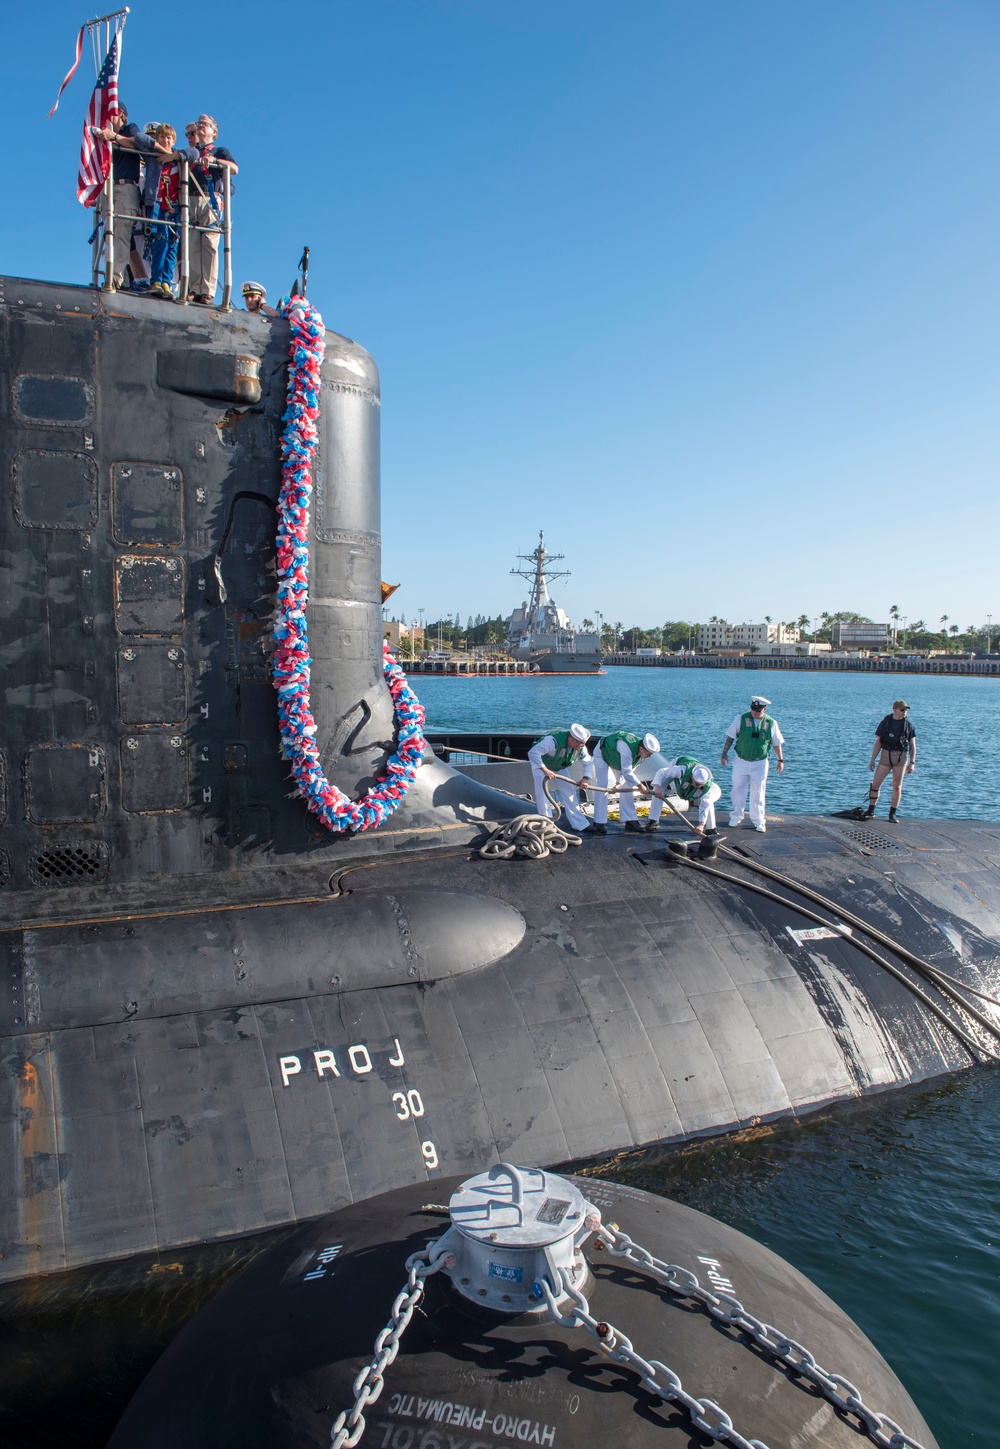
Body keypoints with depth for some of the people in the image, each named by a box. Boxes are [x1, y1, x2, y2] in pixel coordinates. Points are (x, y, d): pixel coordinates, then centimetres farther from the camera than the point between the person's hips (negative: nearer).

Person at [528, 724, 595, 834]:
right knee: (542, 792, -16)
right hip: (540, 763, -6)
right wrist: (545, 770, -52)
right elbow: (533, 752, -48)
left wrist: (585, 779, -22)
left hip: (559, 767, 6)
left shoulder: (581, 747, -21)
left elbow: (588, 763, -5)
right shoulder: (554, 741, -43)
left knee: (569, 792, 2)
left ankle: (580, 824, 8)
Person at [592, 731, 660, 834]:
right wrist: (639, 786, -34)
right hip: (602, 754, -8)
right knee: (603, 786, -19)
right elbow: (627, 772, -41)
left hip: (616, 759, 8)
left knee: (627, 787, 2)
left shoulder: (641, 752, -18)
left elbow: (630, 769, -7)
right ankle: (599, 823, -15)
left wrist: (619, 782, -14)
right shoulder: (627, 748, -44)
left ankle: (630, 821, 6)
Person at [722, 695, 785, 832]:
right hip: (741, 761, 0)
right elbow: (730, 737, 2)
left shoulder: (771, 723, -3)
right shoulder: (741, 719, -5)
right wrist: (725, 753, 1)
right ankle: (736, 819, 15)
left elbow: (777, 743, 5)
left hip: (760, 763, 0)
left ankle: (758, 821, 14)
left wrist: (780, 760, 0)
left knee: (758, 793, 4)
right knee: (738, 790, 4)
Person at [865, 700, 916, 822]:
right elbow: (878, 743, 6)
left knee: (897, 787, 3)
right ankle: (870, 811, 8)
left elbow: (912, 746, 5)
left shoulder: (908, 724, 2)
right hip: (885, 756, 0)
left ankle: (892, 814, 12)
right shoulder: (885, 723, 2)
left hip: (901, 757, 0)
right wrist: (872, 760, 1)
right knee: (875, 784, -4)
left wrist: (912, 763, -2)